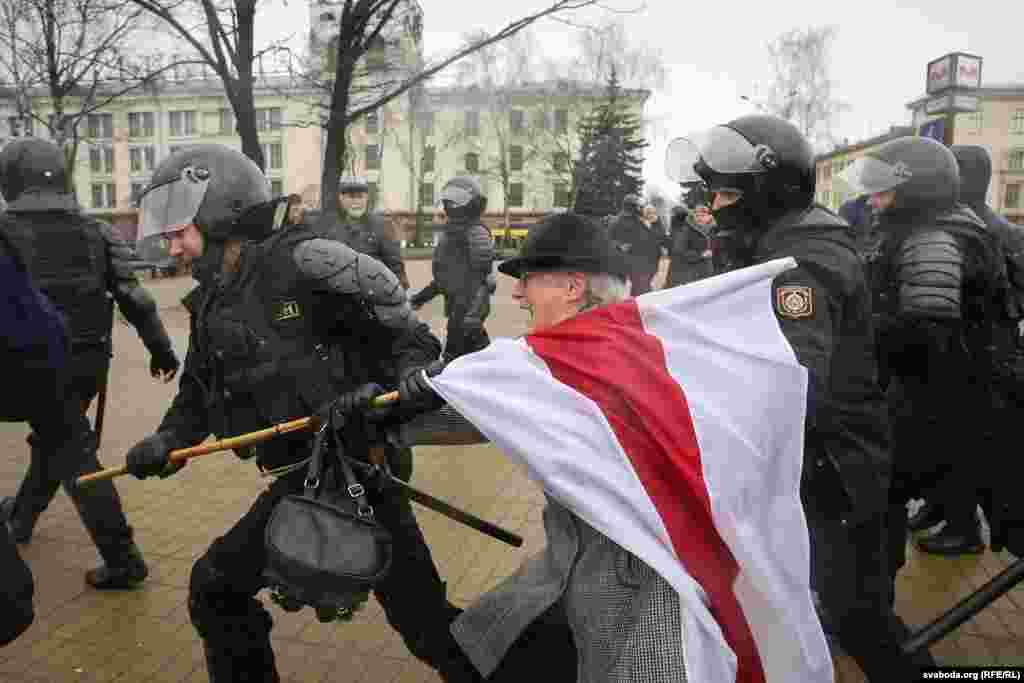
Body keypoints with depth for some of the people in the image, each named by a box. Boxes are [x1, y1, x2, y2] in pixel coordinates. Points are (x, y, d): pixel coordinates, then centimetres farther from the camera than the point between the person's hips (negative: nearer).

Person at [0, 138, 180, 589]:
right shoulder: (93, 233, 3)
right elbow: (134, 296, 0)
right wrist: (160, 347, 6)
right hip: (90, 359, 5)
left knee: (74, 456, -2)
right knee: (51, 438, 25)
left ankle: (122, 559, -2)